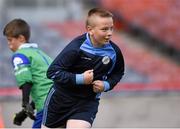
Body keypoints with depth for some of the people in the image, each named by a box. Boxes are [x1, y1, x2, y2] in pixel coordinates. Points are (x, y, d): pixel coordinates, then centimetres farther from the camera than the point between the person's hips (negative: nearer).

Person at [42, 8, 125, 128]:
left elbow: (118, 73, 11)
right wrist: (79, 79, -29)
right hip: (61, 99, -1)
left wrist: (106, 85, -9)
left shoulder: (114, 52, -11)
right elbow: (52, 72, -23)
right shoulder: (76, 47, -24)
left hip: (88, 102, 1)